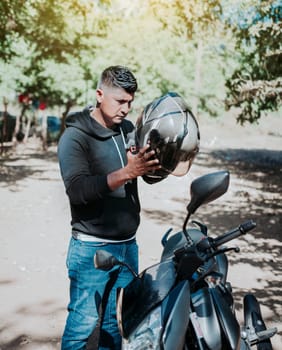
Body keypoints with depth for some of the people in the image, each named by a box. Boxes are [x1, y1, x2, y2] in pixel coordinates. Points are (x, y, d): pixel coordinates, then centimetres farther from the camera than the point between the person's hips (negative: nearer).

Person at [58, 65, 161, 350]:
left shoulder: (127, 129, 9)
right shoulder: (75, 137, -11)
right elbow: (77, 189, -25)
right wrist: (125, 173, -37)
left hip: (128, 245, 6)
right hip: (93, 249, -6)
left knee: (116, 319, 16)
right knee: (83, 323, -2)